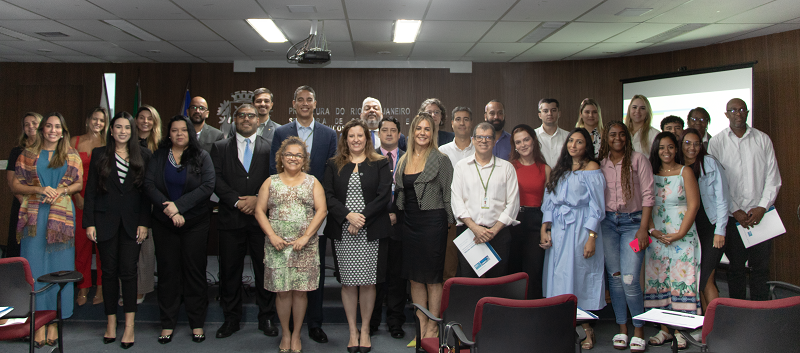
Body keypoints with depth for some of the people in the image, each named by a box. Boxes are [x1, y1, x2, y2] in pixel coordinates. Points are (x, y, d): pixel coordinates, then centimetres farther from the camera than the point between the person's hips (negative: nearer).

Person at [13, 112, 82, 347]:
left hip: (62, 215, 0)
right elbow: (16, 186, 7)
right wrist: (39, 189, -9)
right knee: (35, 267, -1)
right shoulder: (28, 155, 9)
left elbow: (79, 183, 10)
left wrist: (62, 190, -8)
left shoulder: (71, 156, 10)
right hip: (34, 216, 0)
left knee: (58, 267, 1)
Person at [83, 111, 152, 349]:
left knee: (128, 271, -4)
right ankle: (111, 322, 17)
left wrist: (144, 223, -5)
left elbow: (147, 191, 2)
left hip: (132, 222, -1)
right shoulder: (99, 154, 6)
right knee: (109, 272, 6)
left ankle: (129, 326, 2)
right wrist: (89, 222, -2)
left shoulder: (143, 156, 4)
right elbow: (91, 190, 4)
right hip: (105, 221, 1)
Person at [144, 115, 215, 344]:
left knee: (194, 271, 2)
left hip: (195, 223, -1)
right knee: (168, 271, 5)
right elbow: (149, 185, -3)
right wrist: (169, 210, -16)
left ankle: (197, 324, 10)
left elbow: (208, 186, -10)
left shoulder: (202, 157, 3)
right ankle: (168, 324, 14)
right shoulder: (159, 156, 8)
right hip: (164, 224, 2)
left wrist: (179, 205, -16)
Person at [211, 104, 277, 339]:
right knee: (229, 270, 7)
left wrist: (258, 199, -13)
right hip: (231, 219, 1)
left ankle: (266, 317, 18)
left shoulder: (269, 147, 8)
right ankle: (231, 319, 20)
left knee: (265, 269, 4)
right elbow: (216, 180, 0)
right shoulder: (220, 147, 10)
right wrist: (237, 201, -12)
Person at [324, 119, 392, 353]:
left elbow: (384, 196, -4)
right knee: (348, 283, 6)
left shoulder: (380, 164, 5)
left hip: (371, 232, -1)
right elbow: (328, 196, 1)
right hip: (342, 232, 2)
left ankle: (365, 330, 17)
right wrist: (348, 215, -13)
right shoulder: (334, 165, 10)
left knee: (367, 283, 3)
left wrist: (362, 217, -13)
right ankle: (352, 331, 18)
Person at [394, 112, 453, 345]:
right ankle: (421, 328, 19)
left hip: (433, 221, -6)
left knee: (432, 277, 2)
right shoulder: (404, 160, 11)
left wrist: (449, 222, -7)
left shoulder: (440, 159, -5)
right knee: (414, 277, 10)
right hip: (410, 222, 6)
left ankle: (432, 329, 12)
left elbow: (449, 194, -5)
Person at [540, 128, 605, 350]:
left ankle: (586, 330, 8)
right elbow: (549, 201, 13)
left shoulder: (591, 168, -2)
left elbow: (596, 206, -7)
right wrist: (545, 229, 1)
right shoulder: (561, 169, 15)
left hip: (580, 229, -5)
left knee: (579, 275, -3)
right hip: (558, 230, 5)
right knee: (559, 276, 5)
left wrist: (591, 237, -14)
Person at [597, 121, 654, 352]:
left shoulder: (638, 160, 1)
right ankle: (622, 328, 16)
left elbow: (647, 195, -3)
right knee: (614, 277, 4)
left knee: (630, 279, -11)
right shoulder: (601, 164, 9)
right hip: (607, 222, 3)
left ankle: (639, 330, 6)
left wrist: (643, 228, -10)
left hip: (632, 222, -3)